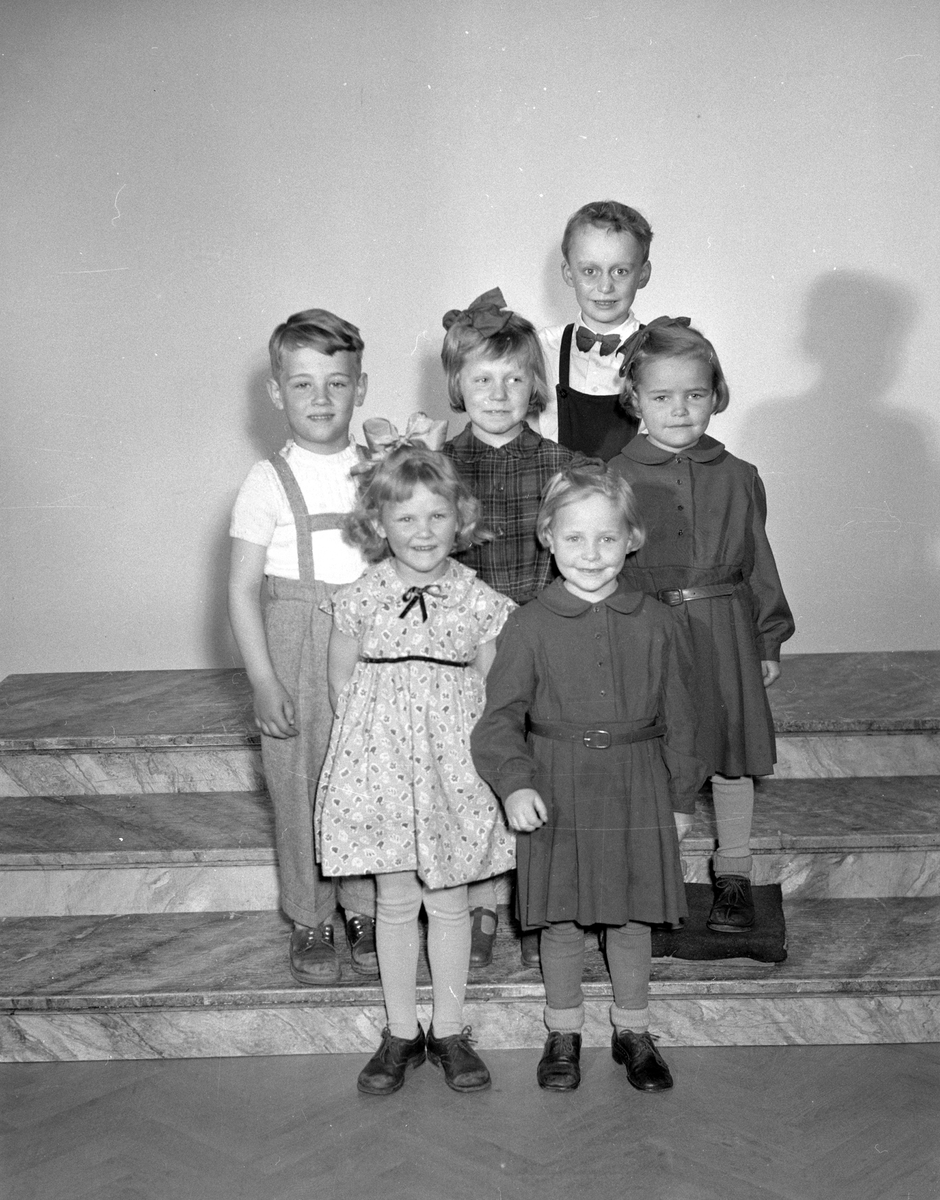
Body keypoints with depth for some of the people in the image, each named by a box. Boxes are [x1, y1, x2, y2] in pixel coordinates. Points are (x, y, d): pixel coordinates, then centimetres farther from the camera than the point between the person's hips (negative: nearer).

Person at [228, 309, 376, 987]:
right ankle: (310, 921, 21)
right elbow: (243, 589, -5)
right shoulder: (268, 483, -5)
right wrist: (263, 681, -10)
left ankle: (365, 912, 25)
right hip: (297, 651, -2)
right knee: (300, 786, 5)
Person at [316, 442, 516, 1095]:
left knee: (449, 901, 10)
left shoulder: (478, 600, -5)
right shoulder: (359, 599, -5)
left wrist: (451, 729, -4)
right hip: (380, 763, 0)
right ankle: (401, 1032, 25)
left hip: (452, 766, 0)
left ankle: (449, 1029, 26)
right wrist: (374, 732, 0)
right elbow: (342, 682, 5)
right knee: (396, 901, 10)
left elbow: (491, 686, 3)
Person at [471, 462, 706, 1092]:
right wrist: (514, 782, -20)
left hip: (637, 793, 1)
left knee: (633, 918, 13)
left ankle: (633, 1030, 33)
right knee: (560, 921, 10)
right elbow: (502, 714, -6)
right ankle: (564, 1032, 31)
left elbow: (677, 716, 5)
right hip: (555, 792, -1)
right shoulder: (529, 625, -6)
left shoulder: (655, 622, -1)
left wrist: (682, 798, 7)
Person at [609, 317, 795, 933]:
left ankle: (733, 875, 29)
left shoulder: (738, 478, 4)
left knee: (731, 754, 11)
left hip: (725, 630, 2)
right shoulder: (615, 478, -4)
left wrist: (770, 641, 10)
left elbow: (759, 563, 10)